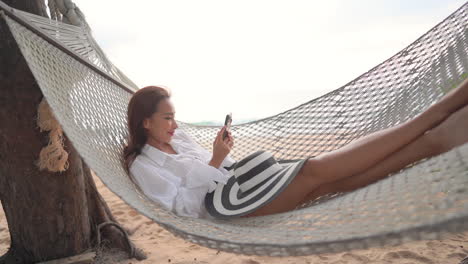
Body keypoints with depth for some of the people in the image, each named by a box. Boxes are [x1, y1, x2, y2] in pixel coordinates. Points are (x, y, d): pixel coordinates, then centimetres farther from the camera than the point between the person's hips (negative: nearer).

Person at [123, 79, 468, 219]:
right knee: (315, 169, -24)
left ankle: (435, 139, -25)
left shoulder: (178, 137, 20)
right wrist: (216, 162, -15)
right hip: (224, 205, -7)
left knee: (332, 180, -14)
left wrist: (222, 156, 3)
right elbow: (184, 208, -12)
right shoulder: (142, 165, -2)